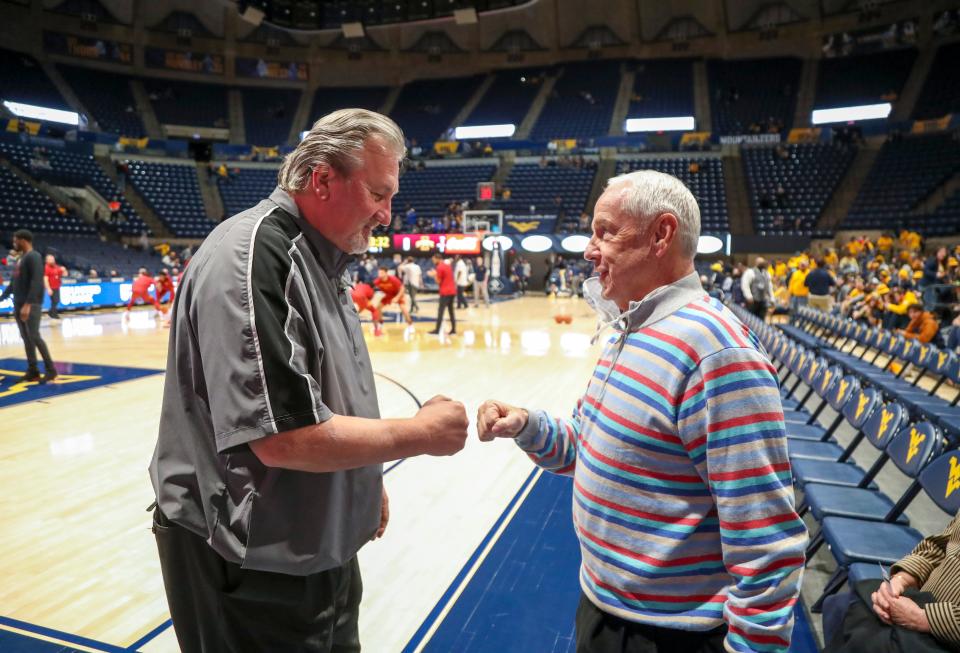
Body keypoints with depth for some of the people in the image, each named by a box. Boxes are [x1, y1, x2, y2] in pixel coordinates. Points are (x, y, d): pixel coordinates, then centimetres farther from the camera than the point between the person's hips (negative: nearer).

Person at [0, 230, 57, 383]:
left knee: (34, 337, -11)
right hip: (19, 305, 9)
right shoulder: (21, 259, 18)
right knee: (26, 338, 8)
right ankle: (32, 371, 12)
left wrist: (28, 304, -26)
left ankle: (50, 370, -5)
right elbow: (14, 283, 24)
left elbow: (36, 282, -20)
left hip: (31, 305, -9)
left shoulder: (34, 257, -11)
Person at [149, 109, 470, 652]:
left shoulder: (321, 258, 7)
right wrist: (422, 433, -21)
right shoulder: (252, 257, -24)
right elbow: (285, 437, -30)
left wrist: (366, 482, 14)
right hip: (253, 567, -9)